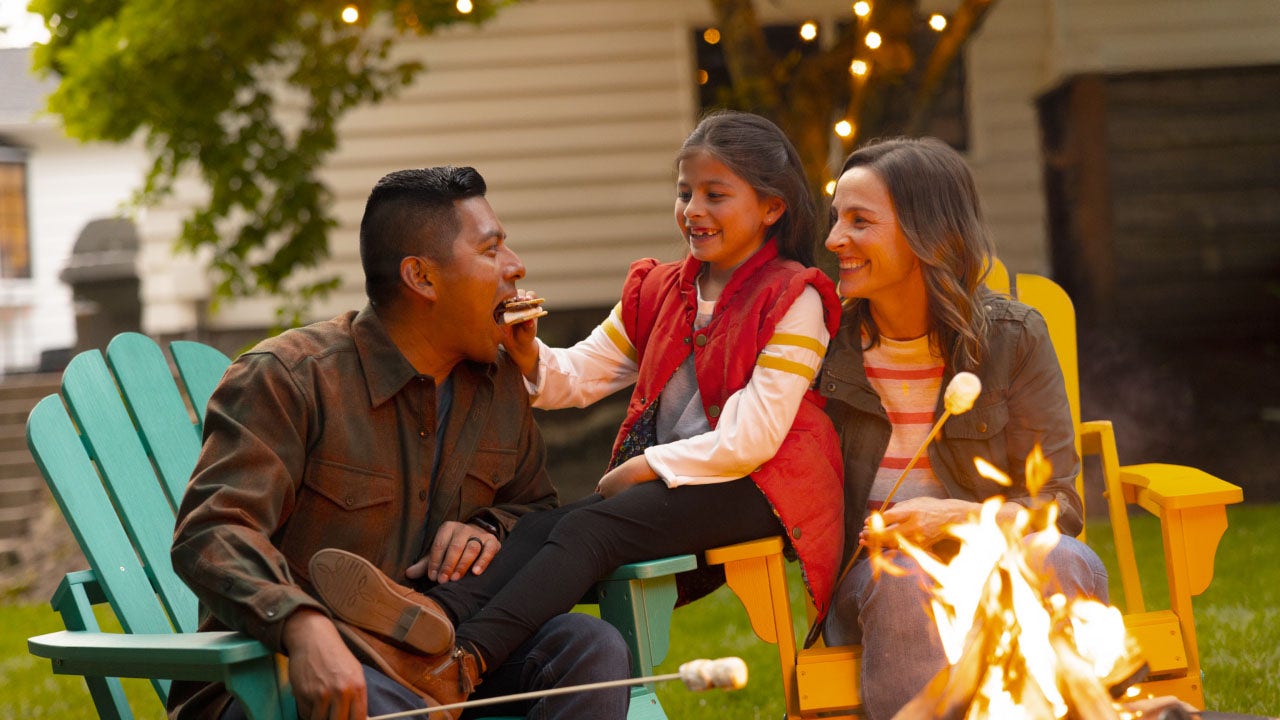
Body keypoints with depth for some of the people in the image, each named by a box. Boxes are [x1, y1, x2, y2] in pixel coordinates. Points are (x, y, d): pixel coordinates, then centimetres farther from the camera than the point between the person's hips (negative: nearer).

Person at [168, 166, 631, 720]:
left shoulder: (501, 385, 11)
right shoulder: (290, 377, -11)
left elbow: (536, 505, 26)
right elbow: (211, 532, -21)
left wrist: (489, 529, -2)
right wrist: (303, 628, -41)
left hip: (432, 663, 7)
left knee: (592, 647, -17)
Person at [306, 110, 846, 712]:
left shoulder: (793, 299, -5)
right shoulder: (658, 291, 18)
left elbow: (750, 440, -13)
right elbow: (577, 376, 11)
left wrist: (641, 468, -9)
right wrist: (529, 356, -12)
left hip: (754, 485, -7)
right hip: (660, 478, 7)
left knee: (587, 529, -29)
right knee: (542, 522, -22)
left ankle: (465, 655, -47)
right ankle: (440, 612, -47)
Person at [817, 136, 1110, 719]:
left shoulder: (1013, 337, -1)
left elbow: (1058, 504, -4)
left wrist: (956, 516, -20)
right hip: (871, 575, 0)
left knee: (1064, 563, -34)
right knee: (905, 580, -36)